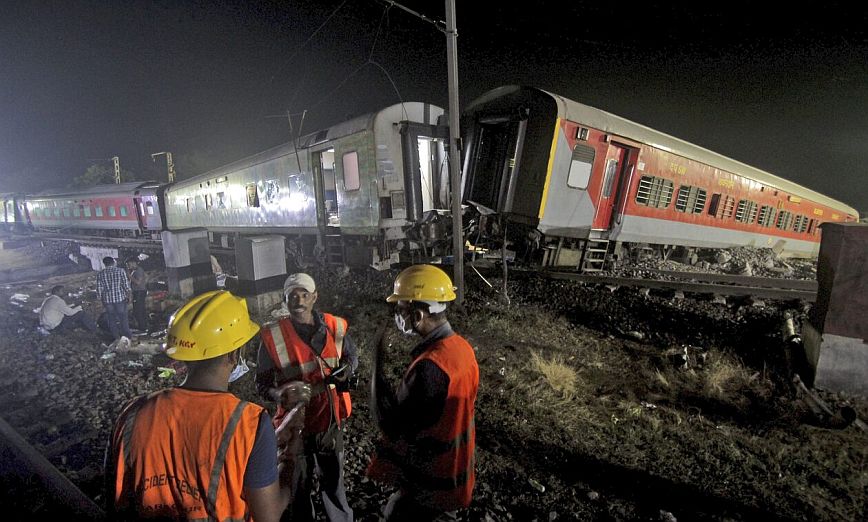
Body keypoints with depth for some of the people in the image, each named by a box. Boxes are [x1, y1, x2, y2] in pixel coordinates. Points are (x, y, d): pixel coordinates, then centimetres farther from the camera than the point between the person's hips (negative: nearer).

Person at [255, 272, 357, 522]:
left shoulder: (336, 327, -8)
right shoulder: (273, 337, -15)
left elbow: (352, 355, 10)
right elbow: (263, 382, -7)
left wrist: (347, 369, -12)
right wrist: (280, 395, -27)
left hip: (331, 421, 2)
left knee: (333, 480, 21)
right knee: (298, 486, 19)